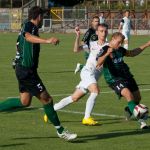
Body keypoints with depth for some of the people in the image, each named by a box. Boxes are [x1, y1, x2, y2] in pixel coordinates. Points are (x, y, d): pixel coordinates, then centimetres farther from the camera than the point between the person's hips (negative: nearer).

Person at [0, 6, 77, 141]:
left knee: (24, 101, 17)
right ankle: (60, 131, 1)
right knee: (46, 98, -6)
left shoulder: (30, 27, 15)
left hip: (24, 69, 11)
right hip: (26, 70, -11)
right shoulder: (29, 26, -15)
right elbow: (28, 36, -38)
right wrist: (47, 41, -55)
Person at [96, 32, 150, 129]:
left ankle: (129, 112, 42)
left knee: (137, 97, 12)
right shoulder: (105, 50, -12)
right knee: (129, 95, -28)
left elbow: (132, 53, 27)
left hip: (127, 76, 8)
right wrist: (107, 54, -46)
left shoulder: (120, 49, 10)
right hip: (114, 80, -8)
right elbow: (99, 63, -29)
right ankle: (141, 120, -30)